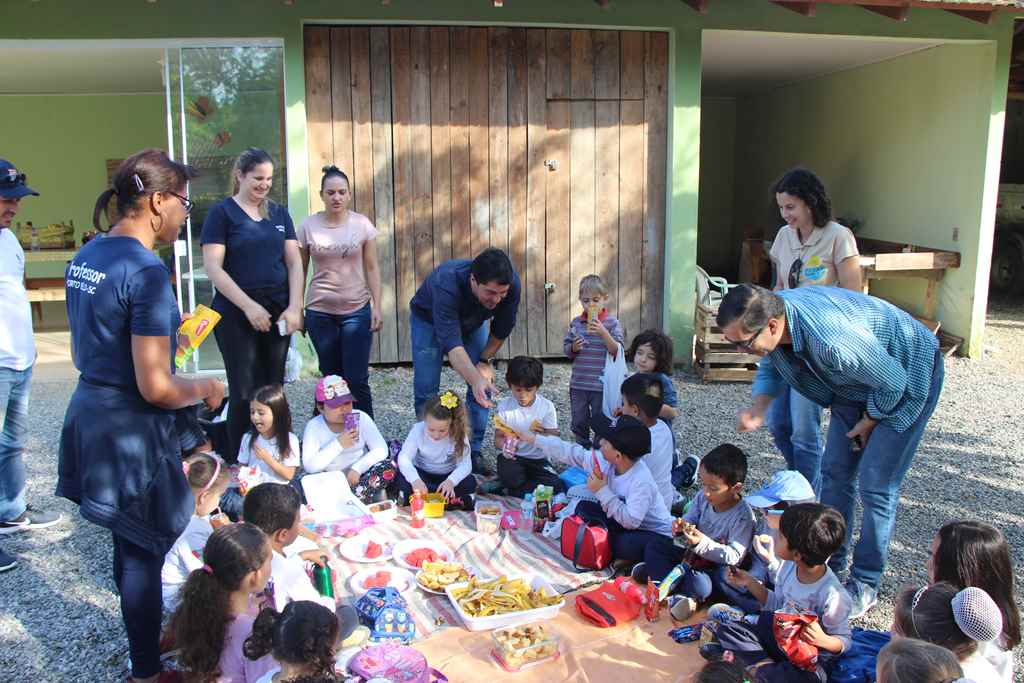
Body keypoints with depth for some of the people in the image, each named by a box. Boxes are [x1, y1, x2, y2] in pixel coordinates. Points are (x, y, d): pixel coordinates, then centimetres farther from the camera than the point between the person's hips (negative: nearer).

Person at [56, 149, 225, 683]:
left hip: (88, 413, 9)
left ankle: (145, 636, 47)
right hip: (130, 429, -9)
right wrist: (203, 390, -6)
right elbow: (156, 389, -25)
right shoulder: (147, 272, -23)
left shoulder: (85, 257, 5)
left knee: (129, 543, 26)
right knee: (144, 554, 10)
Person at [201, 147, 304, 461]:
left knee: (273, 388, 7)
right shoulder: (222, 212, -2)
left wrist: (294, 307, -3)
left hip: (277, 312, 4)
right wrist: (249, 306, -15)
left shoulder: (279, 213, 12)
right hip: (237, 314, -4)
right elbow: (212, 267, -9)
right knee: (244, 391, -2)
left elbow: (294, 262, 9)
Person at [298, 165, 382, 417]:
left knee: (357, 381, -3)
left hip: (357, 311, -1)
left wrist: (377, 307, -4)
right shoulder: (308, 226, 0)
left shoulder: (362, 224, -1)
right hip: (320, 313, 1)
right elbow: (300, 271, 6)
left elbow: (372, 268, 1)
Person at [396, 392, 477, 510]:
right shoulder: (418, 430, -21)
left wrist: (451, 481, -47)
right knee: (404, 478, -31)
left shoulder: (458, 434, -22)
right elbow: (404, 457, -27)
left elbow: (464, 464, -27)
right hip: (422, 473, 0)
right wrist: (415, 480, -46)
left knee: (470, 483, -28)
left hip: (447, 476, 0)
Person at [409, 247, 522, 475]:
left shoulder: (511, 284, -33)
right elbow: (451, 342, -53)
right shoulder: (446, 284, -47)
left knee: (484, 390, -6)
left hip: (473, 322, 3)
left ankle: (474, 452, 5)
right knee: (426, 391, -8)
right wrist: (476, 380, -65)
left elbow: (502, 329, -14)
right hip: (429, 319, -3)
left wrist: (485, 360, -7)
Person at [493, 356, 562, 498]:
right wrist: (505, 445, -29)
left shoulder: (547, 406, -7)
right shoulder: (504, 406, -5)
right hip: (512, 459, 0)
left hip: (538, 460, 1)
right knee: (511, 478, -35)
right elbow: (498, 438, -5)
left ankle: (514, 492, -7)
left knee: (555, 486, -28)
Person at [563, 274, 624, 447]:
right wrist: (573, 347, -13)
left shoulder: (612, 323, -6)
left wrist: (603, 332, -25)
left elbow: (617, 351, -13)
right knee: (579, 422, 14)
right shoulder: (576, 323, 3)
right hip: (578, 383, 3)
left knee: (600, 423, 8)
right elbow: (566, 350, 10)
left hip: (601, 384, -3)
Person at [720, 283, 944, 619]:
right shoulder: (769, 316, -21)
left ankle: (865, 585, 9)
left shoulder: (833, 342, -45)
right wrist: (758, 408, -18)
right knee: (835, 473, 9)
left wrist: (868, 422, -9)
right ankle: (831, 565, 24)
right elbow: (770, 368, 1)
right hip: (856, 383, 8)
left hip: (906, 377, -7)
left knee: (875, 486, -7)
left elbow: (892, 381, -28)